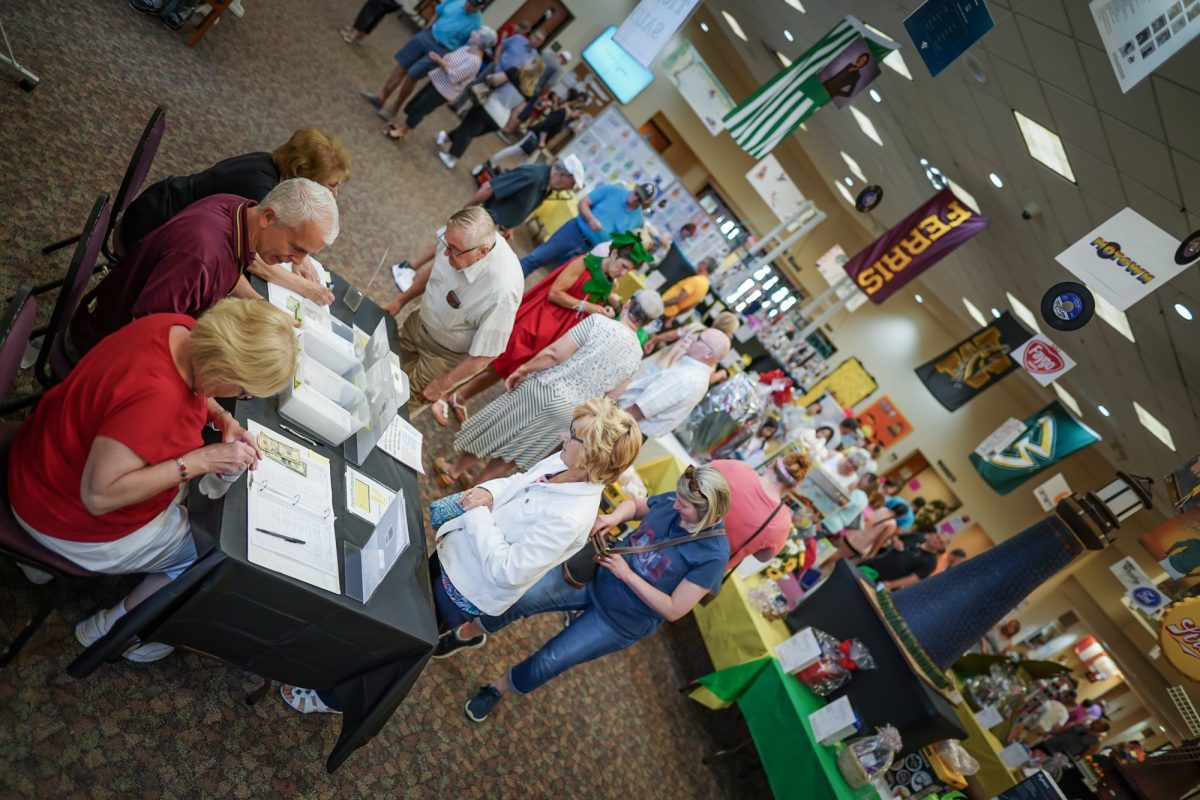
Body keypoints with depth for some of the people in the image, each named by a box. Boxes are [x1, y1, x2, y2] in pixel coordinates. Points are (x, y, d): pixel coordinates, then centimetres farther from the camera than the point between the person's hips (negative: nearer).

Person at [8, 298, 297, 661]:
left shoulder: (183, 331, -15)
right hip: (70, 515, -8)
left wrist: (223, 419, -8)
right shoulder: (155, 396, -40)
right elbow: (99, 495, -35)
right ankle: (110, 631, 22)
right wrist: (201, 461, -32)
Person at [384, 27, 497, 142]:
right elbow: (450, 57, 9)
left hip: (443, 90, -8)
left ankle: (400, 133, 21)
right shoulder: (467, 48, 0)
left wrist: (440, 61, -21)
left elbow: (454, 76, -30)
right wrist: (440, 58, -12)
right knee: (415, 102, 17)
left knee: (418, 109, 3)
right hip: (437, 80, 8)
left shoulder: (474, 61, -28)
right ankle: (402, 127, 34)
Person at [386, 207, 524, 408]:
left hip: (446, 354, -6)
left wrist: (443, 385, -17)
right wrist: (401, 299, 9)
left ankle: (441, 399, 39)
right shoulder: (463, 239, -22)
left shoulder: (502, 291, -41)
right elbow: (434, 268, 2)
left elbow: (486, 353, -27)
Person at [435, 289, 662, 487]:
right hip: (570, 413, 5)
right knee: (514, 449, 26)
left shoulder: (599, 321, -18)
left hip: (543, 391, -5)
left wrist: (522, 370, -8)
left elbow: (555, 354, -21)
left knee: (491, 430, 19)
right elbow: (609, 398, 4)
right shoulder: (636, 354, -2)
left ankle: (454, 471, 39)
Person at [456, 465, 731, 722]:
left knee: (549, 661, 2)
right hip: (596, 574, 4)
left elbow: (674, 610, -20)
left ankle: (499, 689, 34)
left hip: (622, 619, -3)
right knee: (525, 597, -11)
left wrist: (627, 575, -24)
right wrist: (614, 517, -15)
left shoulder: (713, 554, -24)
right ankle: (467, 634, 19)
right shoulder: (674, 502, -12)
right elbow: (634, 505, 8)